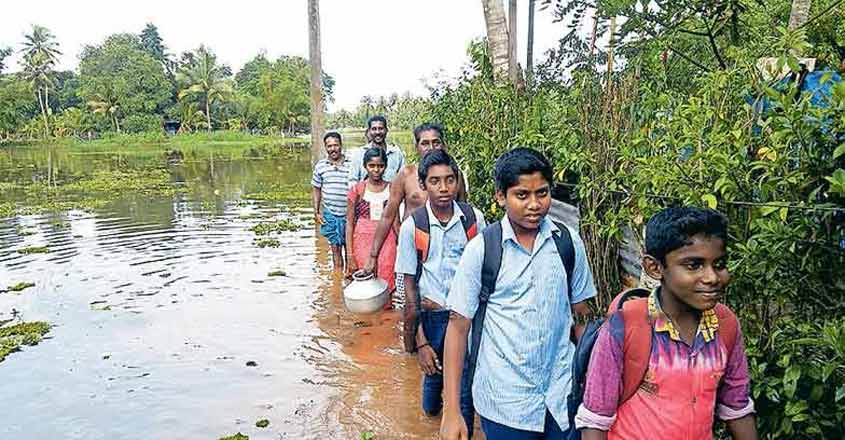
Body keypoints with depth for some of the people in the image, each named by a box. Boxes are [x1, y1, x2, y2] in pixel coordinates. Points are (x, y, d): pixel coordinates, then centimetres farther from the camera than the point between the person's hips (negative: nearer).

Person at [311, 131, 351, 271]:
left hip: (349, 214, -2)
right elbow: (316, 189, 10)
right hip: (330, 214, 2)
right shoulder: (320, 165, 3)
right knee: (335, 248, 9)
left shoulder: (351, 164, -4)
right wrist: (316, 212, 5)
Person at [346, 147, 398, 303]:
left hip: (387, 242, 1)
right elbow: (350, 223, -2)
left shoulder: (391, 189, 3)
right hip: (363, 242, -1)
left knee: (385, 287, 1)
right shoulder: (357, 189, -3)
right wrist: (350, 255, -7)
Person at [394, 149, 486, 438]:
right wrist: (420, 341, -7)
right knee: (434, 370, 22)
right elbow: (409, 284, -7)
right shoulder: (412, 226, -11)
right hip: (432, 316, 0)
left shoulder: (474, 218, -9)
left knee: (466, 385, 3)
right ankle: (431, 406, 55)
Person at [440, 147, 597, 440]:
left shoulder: (569, 242, -4)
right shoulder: (481, 249, -11)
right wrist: (452, 411, -9)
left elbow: (581, 313, 6)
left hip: (562, 398, 3)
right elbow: (458, 325, -8)